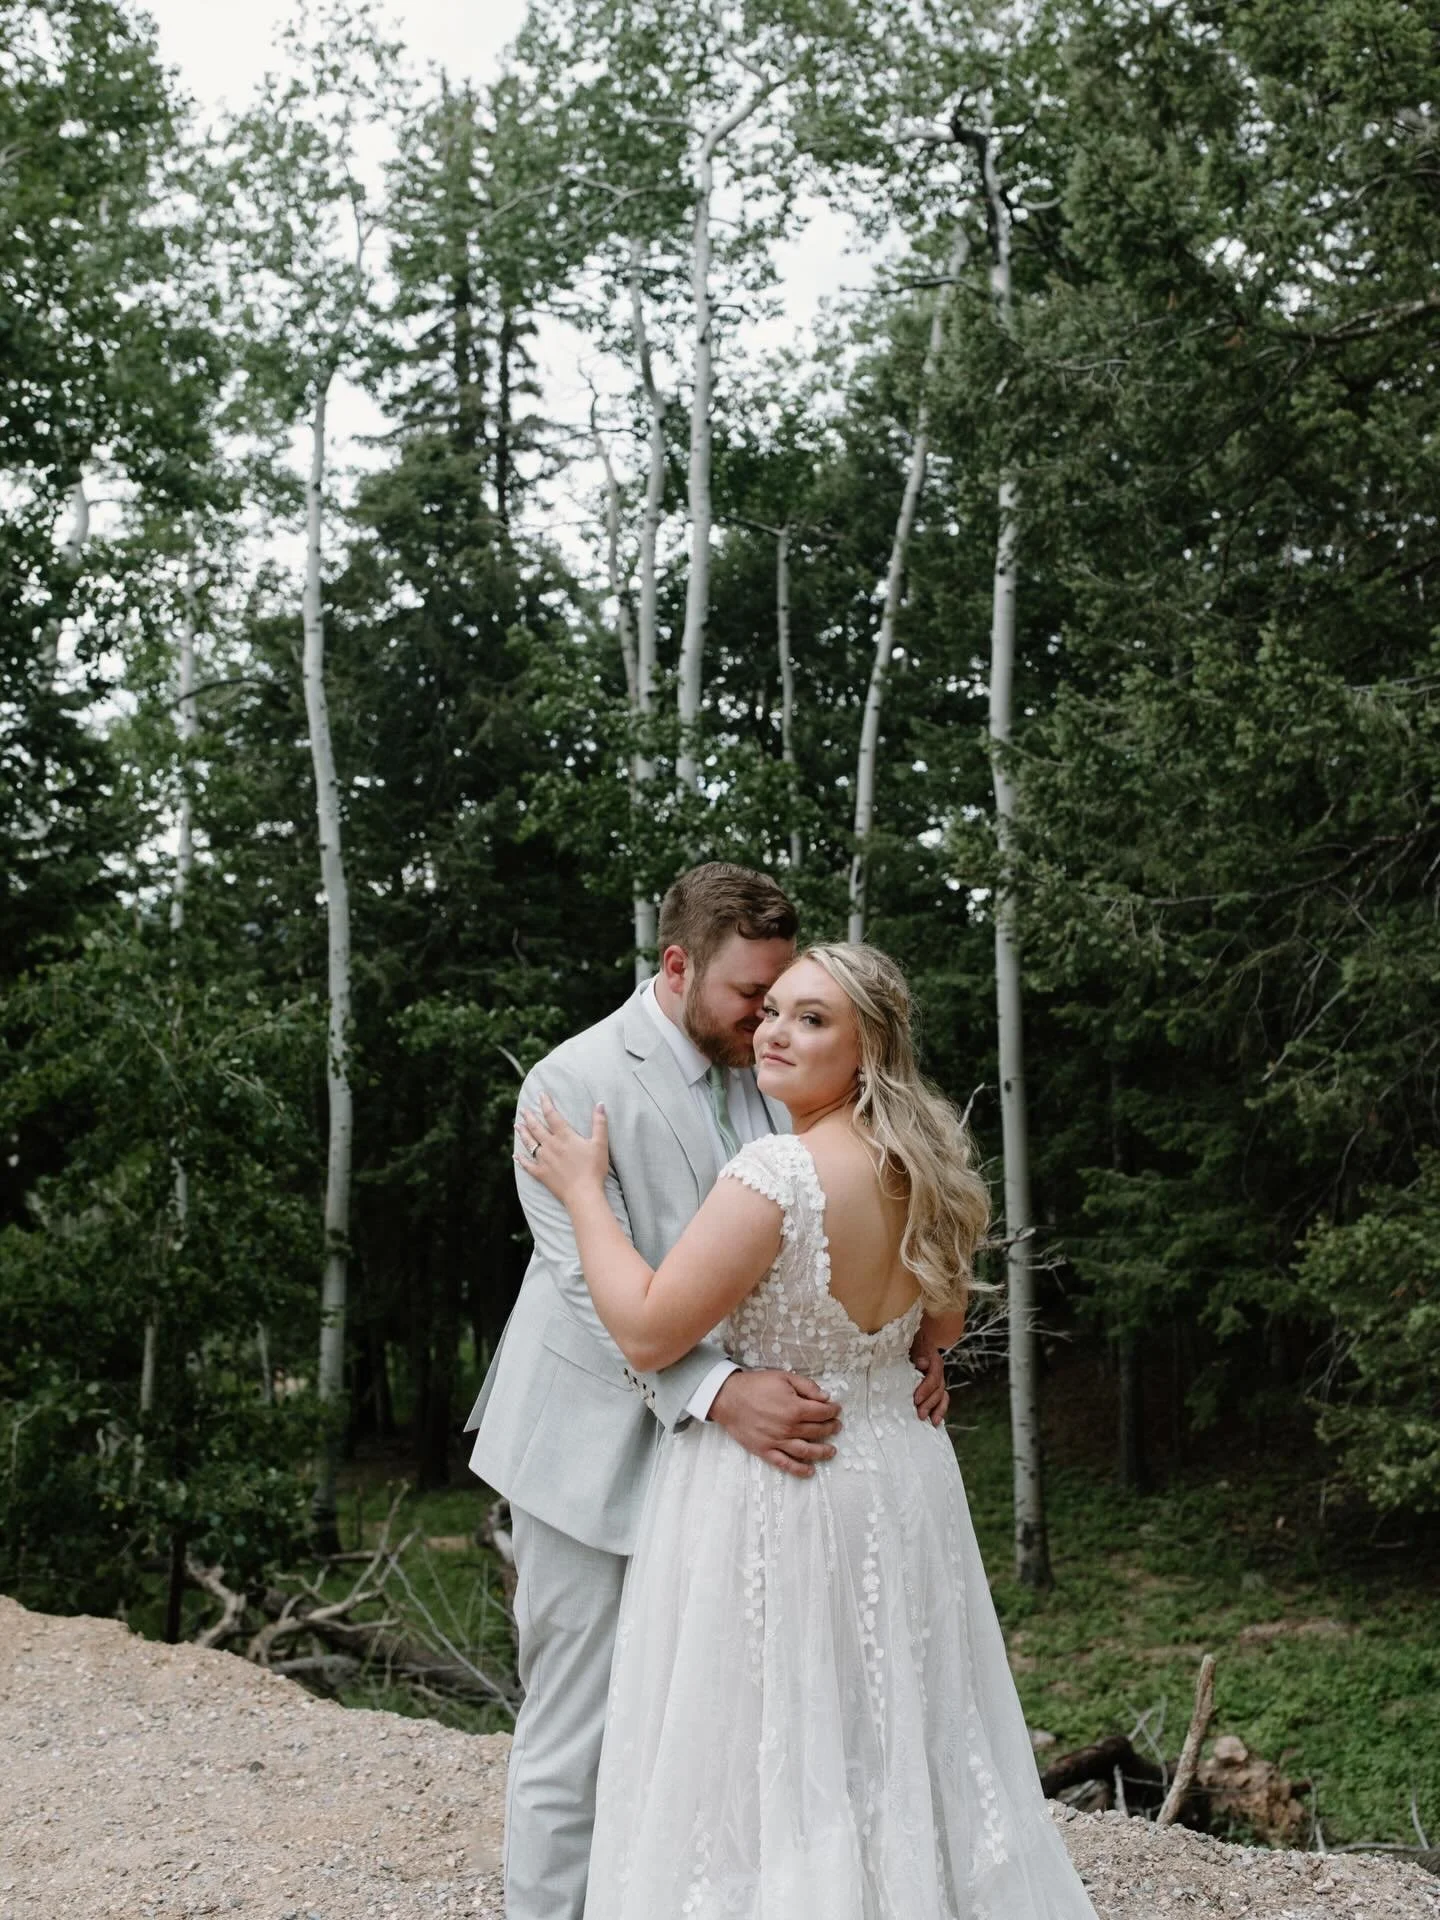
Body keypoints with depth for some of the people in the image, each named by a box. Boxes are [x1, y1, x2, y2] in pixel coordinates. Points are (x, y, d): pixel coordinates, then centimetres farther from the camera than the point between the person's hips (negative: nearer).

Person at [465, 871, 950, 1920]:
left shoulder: (769, 1082, 9)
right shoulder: (576, 1083, -12)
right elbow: (594, 1283, -22)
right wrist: (718, 1392, -36)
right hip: (602, 1458, -6)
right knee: (575, 1744, 1)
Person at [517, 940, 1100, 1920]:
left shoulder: (782, 1169, -23)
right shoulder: (920, 1169, 2)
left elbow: (649, 1331, -20)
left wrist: (583, 1191, -10)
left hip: (777, 1498, -8)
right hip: (901, 1478, 8)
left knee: (769, 1759, 5)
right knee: (897, 1753, 19)